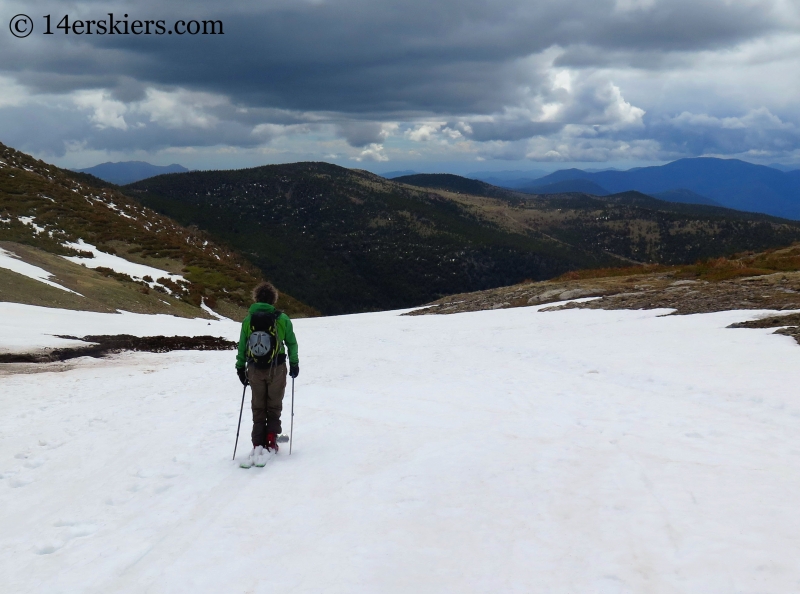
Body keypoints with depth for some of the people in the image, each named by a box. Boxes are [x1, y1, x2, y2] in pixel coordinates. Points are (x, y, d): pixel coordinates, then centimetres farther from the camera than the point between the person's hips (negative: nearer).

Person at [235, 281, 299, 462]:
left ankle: (258, 444, 3)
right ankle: (271, 441, 8)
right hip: (276, 369, -2)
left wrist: (240, 367, 13)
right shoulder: (282, 319, -8)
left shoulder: (248, 320, -3)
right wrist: (294, 364, 12)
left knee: (258, 407, 12)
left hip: (255, 370, 2)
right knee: (274, 406, 14)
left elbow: (242, 346, 2)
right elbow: (292, 343, -1)